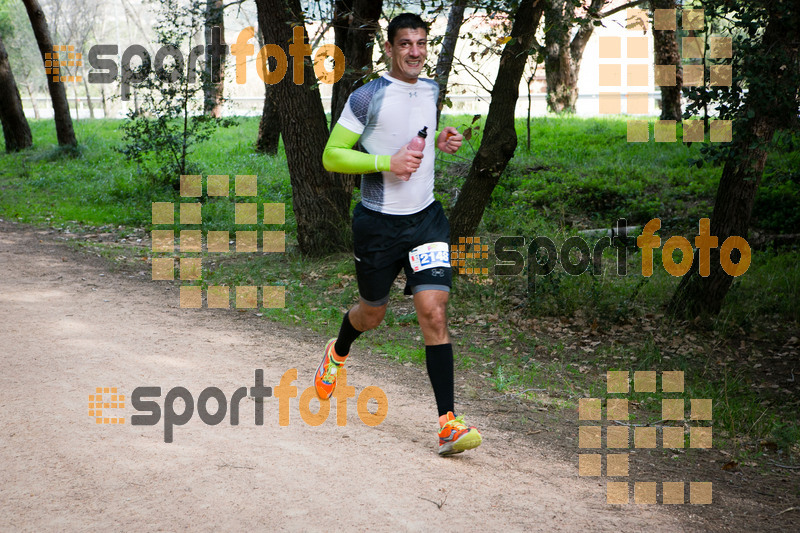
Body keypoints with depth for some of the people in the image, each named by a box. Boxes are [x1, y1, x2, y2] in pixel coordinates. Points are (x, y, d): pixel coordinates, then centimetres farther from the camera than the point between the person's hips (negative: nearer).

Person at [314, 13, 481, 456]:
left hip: (426, 218, 3)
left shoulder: (432, 90, 8)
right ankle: (338, 352, 52)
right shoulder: (367, 97, -11)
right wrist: (387, 162, -21)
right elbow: (331, 156, -10)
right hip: (377, 222, -3)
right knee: (372, 312, 14)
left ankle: (447, 422, -13)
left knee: (434, 311, -11)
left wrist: (441, 142, 4)